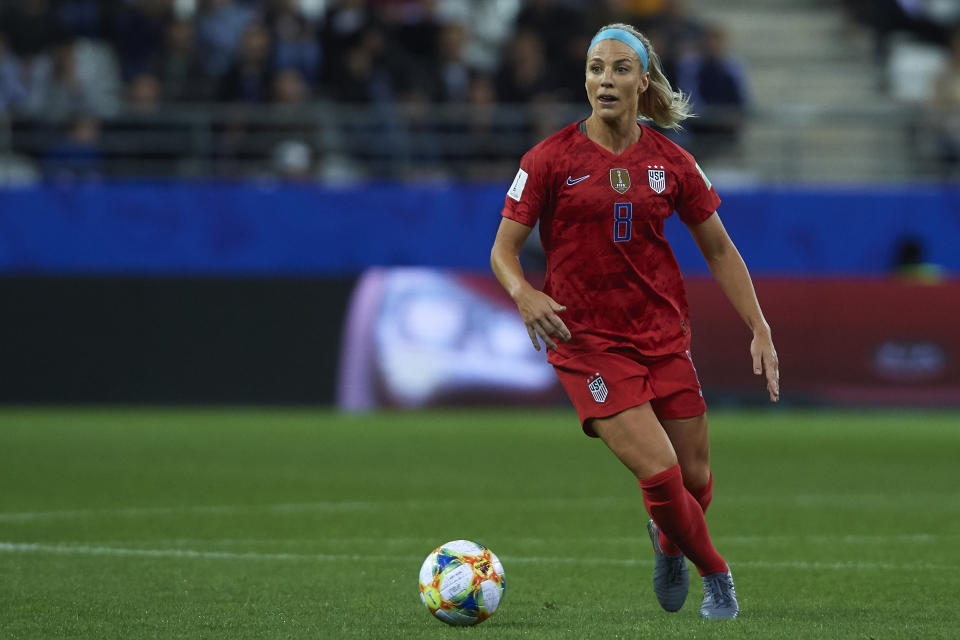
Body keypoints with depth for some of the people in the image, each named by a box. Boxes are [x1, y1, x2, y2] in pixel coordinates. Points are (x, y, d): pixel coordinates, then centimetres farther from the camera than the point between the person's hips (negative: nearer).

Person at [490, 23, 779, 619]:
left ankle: (668, 540, 40)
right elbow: (503, 249, -3)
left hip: (664, 336, 3)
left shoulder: (670, 162, 3)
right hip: (588, 341, -3)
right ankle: (715, 573, 10)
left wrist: (761, 330, 4)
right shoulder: (551, 160, -6)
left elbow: (719, 249, 11)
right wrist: (524, 292, -25)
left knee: (697, 481, 4)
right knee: (660, 473, -16)